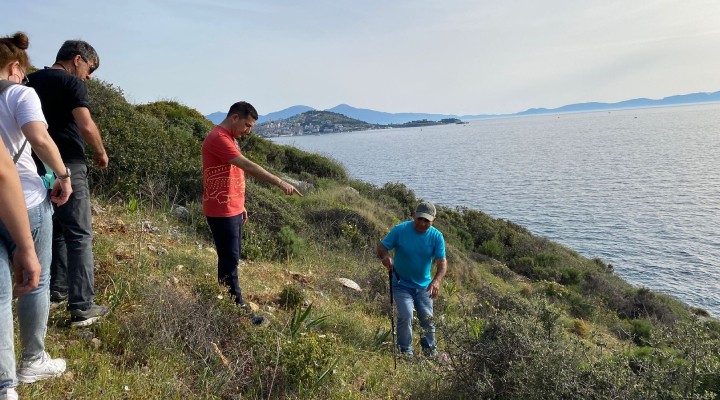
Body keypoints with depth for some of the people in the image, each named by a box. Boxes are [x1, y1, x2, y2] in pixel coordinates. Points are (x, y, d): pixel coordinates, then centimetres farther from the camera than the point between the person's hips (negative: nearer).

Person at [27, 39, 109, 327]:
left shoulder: (30, 82, 14)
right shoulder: (72, 83, -9)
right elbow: (86, 126, -21)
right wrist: (101, 153, -5)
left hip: (37, 168, 8)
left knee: (56, 231, 21)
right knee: (79, 237, -4)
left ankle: (57, 290, 30)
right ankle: (82, 308, -5)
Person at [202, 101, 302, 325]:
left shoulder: (228, 139, 15)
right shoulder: (218, 139, -19)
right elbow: (248, 167, -28)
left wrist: (239, 205, 19)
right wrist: (280, 183, -31)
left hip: (232, 210, 10)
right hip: (221, 212, -10)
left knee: (232, 258, 15)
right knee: (229, 260, -3)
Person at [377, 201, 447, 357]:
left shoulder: (436, 236, -10)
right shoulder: (400, 230, -16)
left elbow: (442, 262, -15)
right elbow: (381, 248, -11)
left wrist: (436, 281, -34)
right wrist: (386, 257, -35)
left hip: (424, 286, 3)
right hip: (401, 284, -3)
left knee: (428, 319, 8)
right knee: (406, 316, -15)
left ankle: (430, 351, 32)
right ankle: (405, 353, 5)